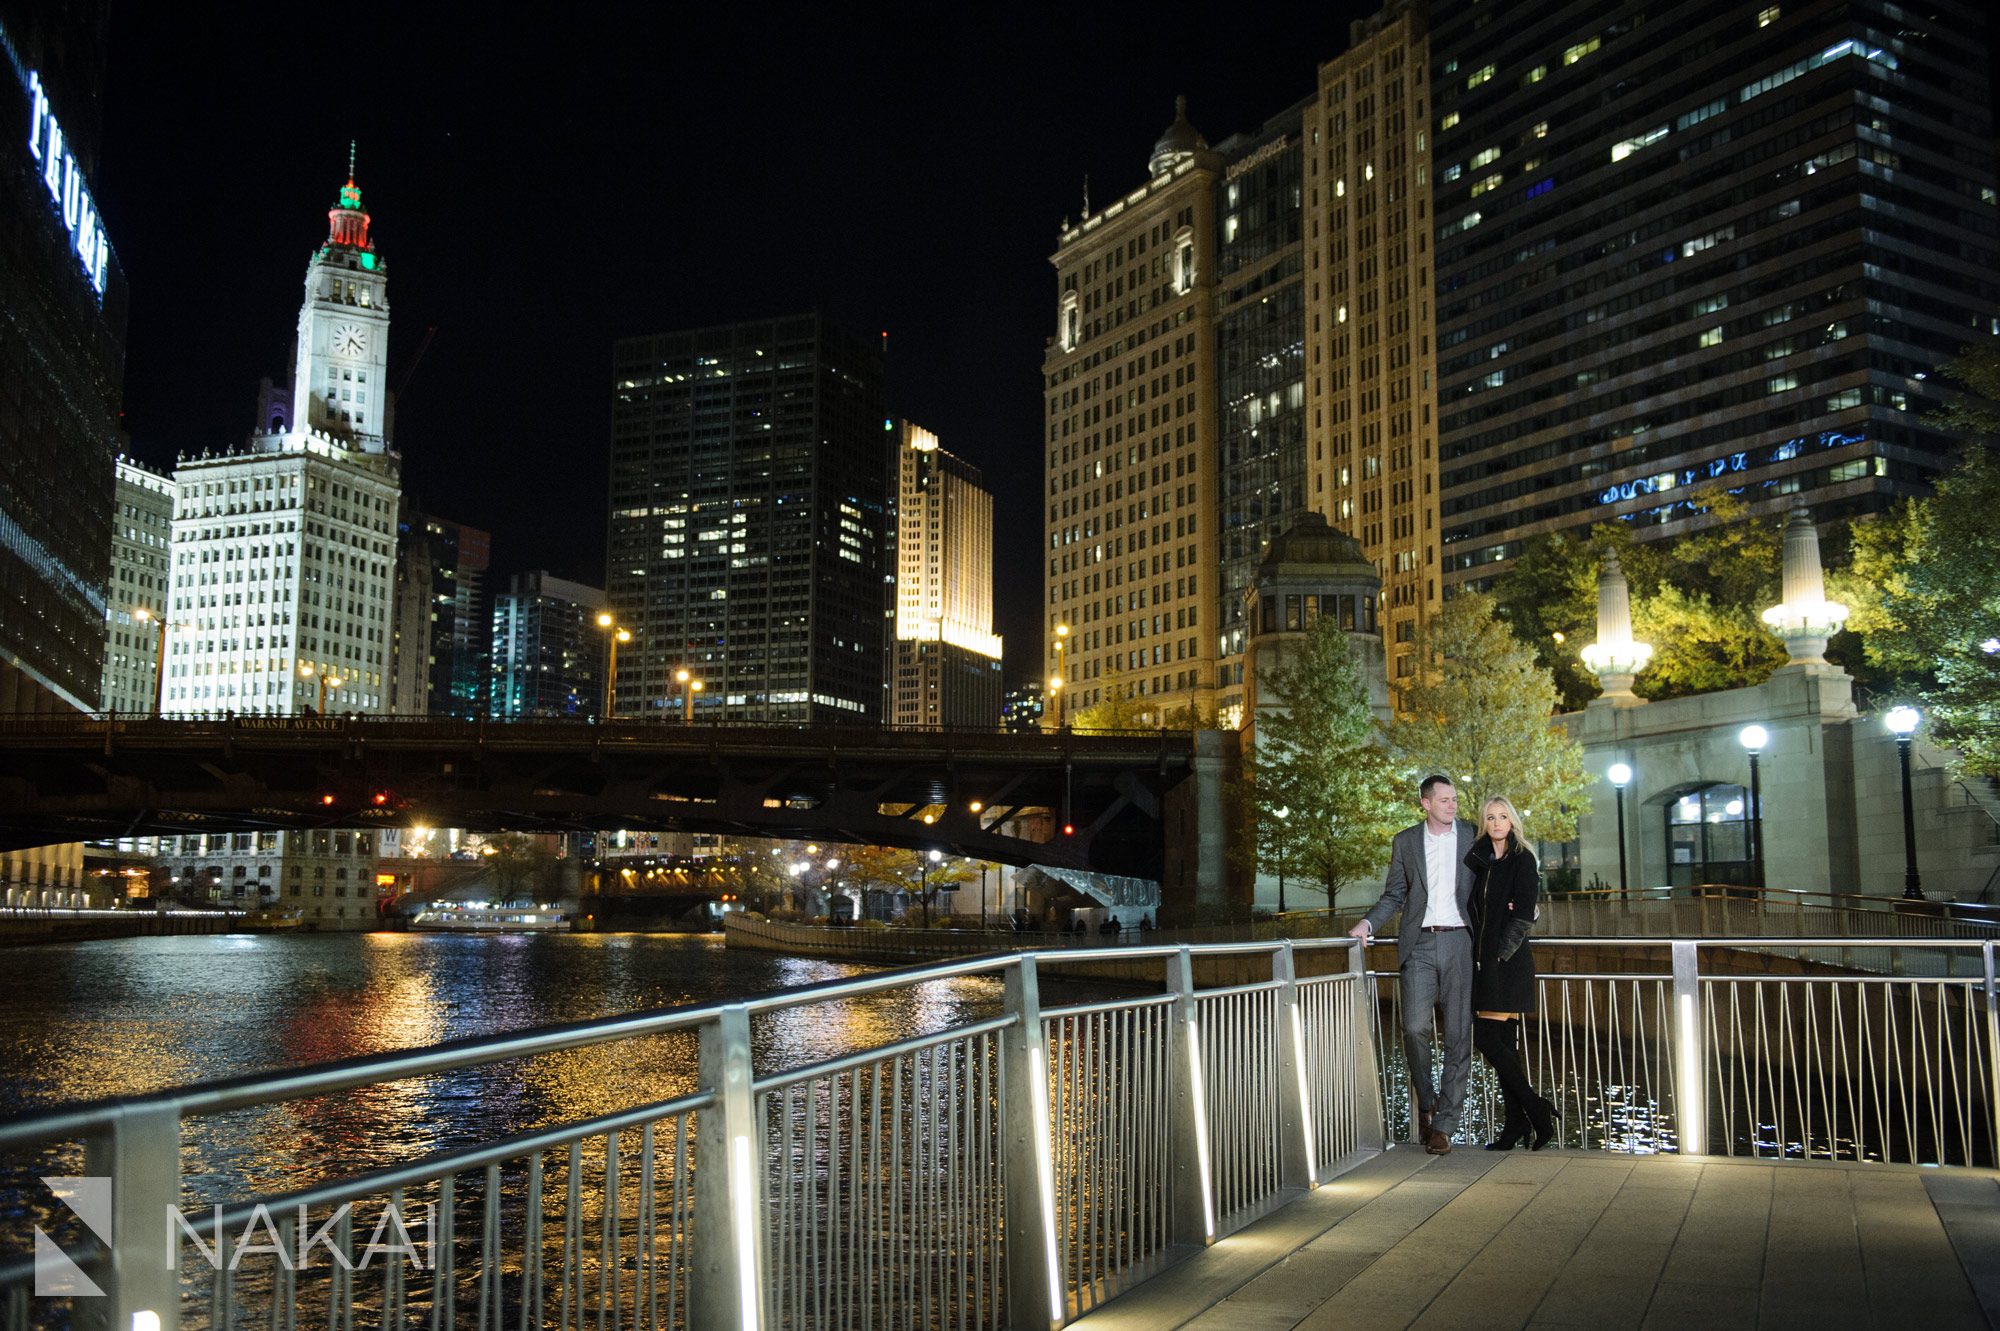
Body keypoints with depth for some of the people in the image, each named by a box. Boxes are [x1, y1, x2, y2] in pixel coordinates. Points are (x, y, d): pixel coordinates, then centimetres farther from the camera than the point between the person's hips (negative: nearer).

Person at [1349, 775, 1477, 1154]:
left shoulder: (1472, 837, 7)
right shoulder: (1405, 841, 9)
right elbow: (1394, 895, 12)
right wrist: (1369, 924, -3)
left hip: (1459, 942, 0)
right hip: (1420, 945, 0)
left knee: (1458, 1036, -1)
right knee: (1415, 1027, -13)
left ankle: (1443, 1125, 6)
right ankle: (1426, 1103, 12)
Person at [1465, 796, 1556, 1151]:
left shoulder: (1522, 860, -6)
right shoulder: (1481, 860, 15)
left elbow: (1523, 914, -13)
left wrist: (1501, 954, -16)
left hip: (1509, 962, -7)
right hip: (1485, 962, 7)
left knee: (1488, 1037, -11)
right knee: (1503, 1041, 7)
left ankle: (1535, 1111, -1)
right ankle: (1518, 1122, 11)